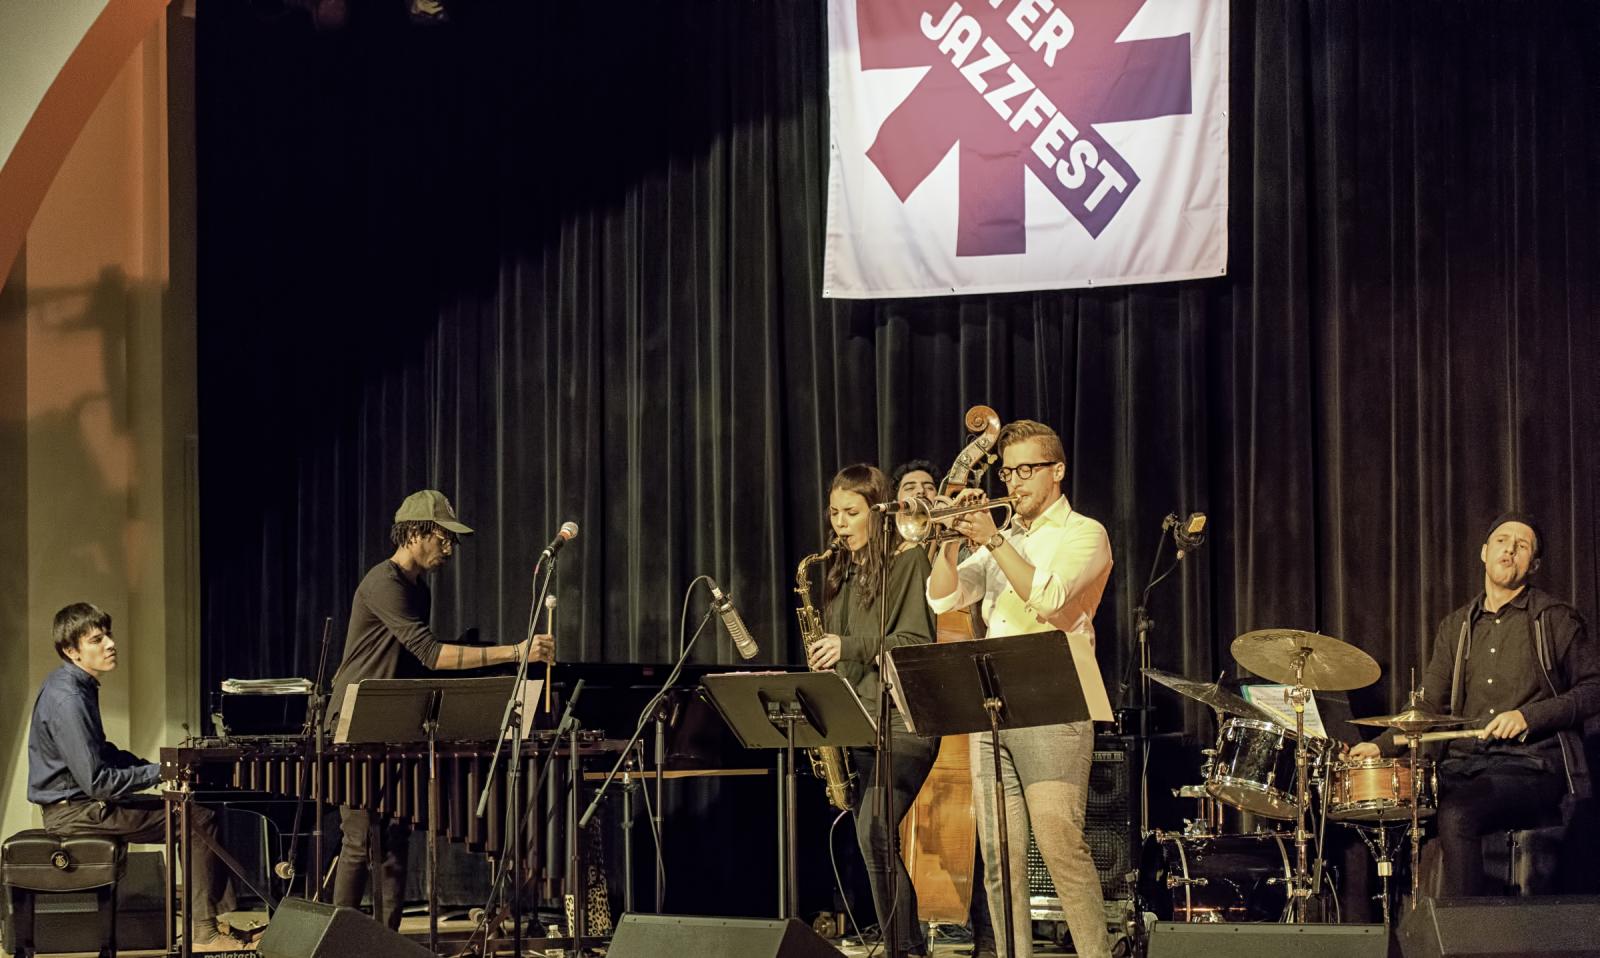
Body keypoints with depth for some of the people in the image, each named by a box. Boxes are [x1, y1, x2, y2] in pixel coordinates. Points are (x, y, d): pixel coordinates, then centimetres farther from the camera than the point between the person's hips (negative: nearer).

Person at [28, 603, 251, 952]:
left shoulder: (77, 686, 9)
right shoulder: (66, 700, -24)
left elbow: (101, 752, 22)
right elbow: (96, 782, -25)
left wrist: (150, 766, 7)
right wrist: (157, 772, -16)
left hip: (81, 800, 10)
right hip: (73, 811, -10)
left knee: (192, 810, 14)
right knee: (199, 821, -14)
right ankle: (203, 933, -13)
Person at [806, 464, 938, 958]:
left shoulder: (908, 562, -3)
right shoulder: (841, 572, 19)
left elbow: (916, 642, -10)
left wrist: (851, 647, -19)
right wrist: (820, 663, 5)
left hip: (902, 719, -7)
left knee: (873, 829, -21)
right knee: (875, 836, 5)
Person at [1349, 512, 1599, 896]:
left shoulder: (1556, 619, 4)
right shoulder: (1457, 626, 19)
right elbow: (1430, 703, 17)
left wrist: (1529, 716, -12)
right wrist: (1381, 745, 1)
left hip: (1531, 766, -5)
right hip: (1466, 762, 5)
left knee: (1455, 814, -32)